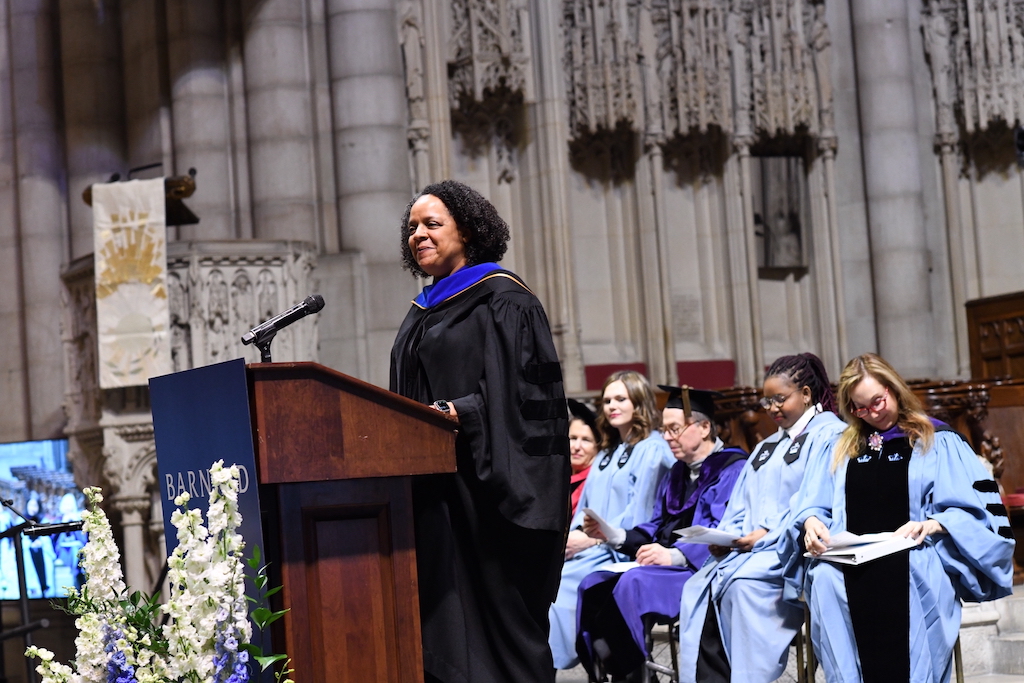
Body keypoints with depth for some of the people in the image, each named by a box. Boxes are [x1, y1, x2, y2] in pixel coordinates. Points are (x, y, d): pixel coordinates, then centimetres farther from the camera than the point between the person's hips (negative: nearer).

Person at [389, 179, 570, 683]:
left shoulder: (502, 300, -4)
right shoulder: (422, 313, 19)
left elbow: (518, 388, -15)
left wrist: (457, 413, -24)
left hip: (484, 488, -8)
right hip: (432, 493, 8)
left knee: (495, 615, -5)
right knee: (443, 619, 6)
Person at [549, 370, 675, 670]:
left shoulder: (652, 450, -3)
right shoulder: (608, 452, 22)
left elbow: (637, 513, -11)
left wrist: (591, 539, -16)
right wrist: (575, 533, -1)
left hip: (620, 552, -7)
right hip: (590, 545, 7)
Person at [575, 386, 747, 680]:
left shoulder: (732, 468, -6)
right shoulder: (677, 473, 21)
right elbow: (655, 530, 17)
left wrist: (675, 555, -29)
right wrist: (613, 535, 0)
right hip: (667, 567, 9)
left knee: (635, 582, -32)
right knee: (593, 586, -10)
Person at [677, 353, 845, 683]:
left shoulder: (830, 436, 1)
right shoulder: (767, 447, 26)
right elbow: (741, 506, 19)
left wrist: (768, 534, -16)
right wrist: (726, 535, -2)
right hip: (747, 546, 8)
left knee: (743, 584, -34)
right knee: (697, 587, -18)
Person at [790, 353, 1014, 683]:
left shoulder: (938, 442, 13)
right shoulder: (842, 448, 25)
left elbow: (977, 507, 4)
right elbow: (812, 503, 19)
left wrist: (933, 524, -14)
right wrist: (811, 521, -5)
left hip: (915, 555, -2)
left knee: (912, 574, -41)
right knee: (825, 577, -35)